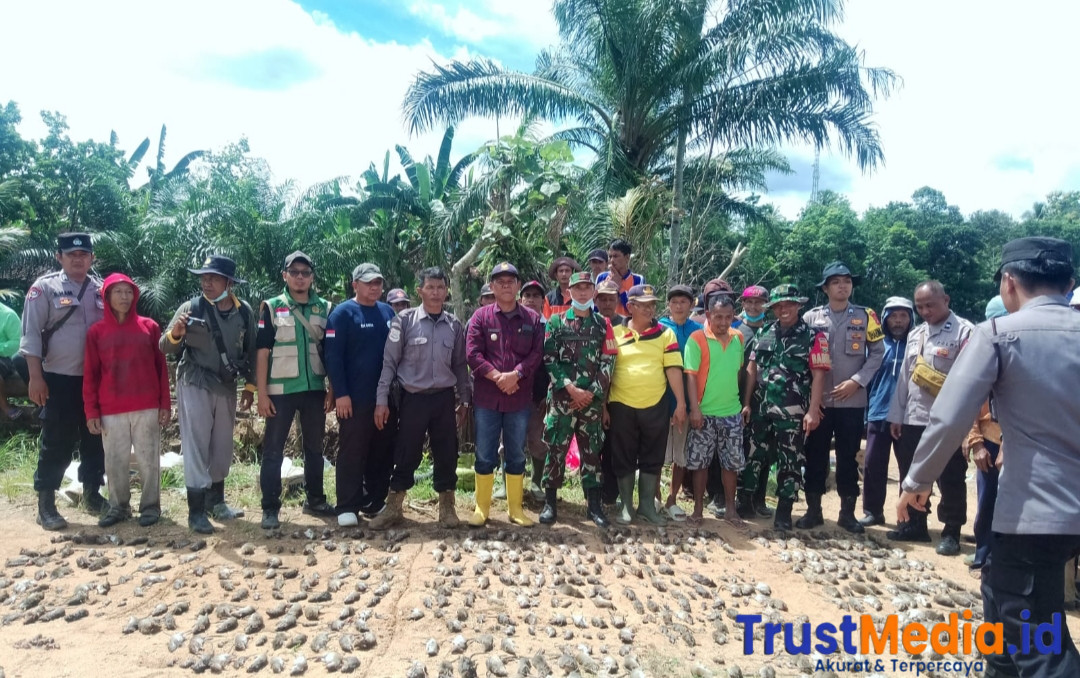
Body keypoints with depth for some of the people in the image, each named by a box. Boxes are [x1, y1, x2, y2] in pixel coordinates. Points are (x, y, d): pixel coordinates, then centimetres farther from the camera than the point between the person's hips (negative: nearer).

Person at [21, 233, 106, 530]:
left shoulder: (102, 289, 6)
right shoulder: (44, 287, -4)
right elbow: (31, 334, -7)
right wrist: (36, 377, -12)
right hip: (60, 379, -4)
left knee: (95, 439, 12)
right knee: (57, 443, 1)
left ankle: (92, 492, 27)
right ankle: (46, 503, 13)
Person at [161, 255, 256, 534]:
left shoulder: (244, 311, 0)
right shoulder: (191, 308, -9)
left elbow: (250, 351, 9)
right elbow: (165, 348, -8)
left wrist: (250, 386, 9)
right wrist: (175, 334, -29)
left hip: (227, 387, 4)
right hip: (195, 386, -4)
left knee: (222, 448, 13)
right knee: (196, 448, -2)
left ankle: (216, 502, 28)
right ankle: (196, 512, 5)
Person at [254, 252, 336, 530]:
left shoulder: (325, 308, 5)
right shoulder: (271, 307, -1)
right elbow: (262, 352, -4)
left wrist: (332, 390, 2)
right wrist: (262, 393, -9)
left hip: (315, 389, 3)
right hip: (281, 391, -3)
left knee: (315, 448, 13)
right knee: (273, 451, 2)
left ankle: (315, 500, 26)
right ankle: (270, 509, 11)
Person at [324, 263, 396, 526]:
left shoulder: (388, 312, 11)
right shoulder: (342, 313, -5)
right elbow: (333, 357, -11)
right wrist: (340, 393, -17)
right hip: (355, 398, -6)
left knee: (383, 452, 11)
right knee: (352, 453, 0)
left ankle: (376, 502, 23)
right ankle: (347, 508, 8)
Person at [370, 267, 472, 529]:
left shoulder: (454, 324, 4)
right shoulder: (405, 320, -4)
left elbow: (460, 365, 11)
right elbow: (389, 361, -4)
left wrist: (464, 399, 10)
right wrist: (382, 400, -7)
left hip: (444, 399, 2)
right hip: (413, 398, -2)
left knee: (446, 455, 8)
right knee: (406, 455, 5)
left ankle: (447, 507, 23)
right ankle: (393, 508, 20)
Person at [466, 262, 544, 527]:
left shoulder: (533, 318, 4)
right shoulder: (481, 316, 1)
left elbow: (537, 354, -2)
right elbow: (473, 353, -7)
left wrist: (515, 375, -16)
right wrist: (498, 377, -16)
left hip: (520, 398, 1)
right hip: (487, 398, -1)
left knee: (516, 455, 11)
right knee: (485, 455, 6)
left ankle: (515, 508, 22)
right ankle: (481, 508, 17)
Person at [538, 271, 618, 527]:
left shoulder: (602, 324, 9)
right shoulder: (556, 321, 4)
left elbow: (608, 361, 4)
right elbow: (548, 360, -3)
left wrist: (592, 392, -6)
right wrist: (571, 388, -11)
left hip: (592, 398, 2)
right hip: (562, 397, -2)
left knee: (592, 451, 6)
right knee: (556, 449, 0)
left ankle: (594, 504, 14)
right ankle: (550, 502, 11)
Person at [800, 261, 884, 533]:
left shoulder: (865, 316, 3)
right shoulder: (811, 317, 4)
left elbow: (877, 353, 1)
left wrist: (857, 381, -10)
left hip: (852, 401, 0)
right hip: (818, 400, 1)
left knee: (848, 456, 7)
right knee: (815, 455, 6)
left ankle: (847, 512, 18)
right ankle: (813, 510, 17)